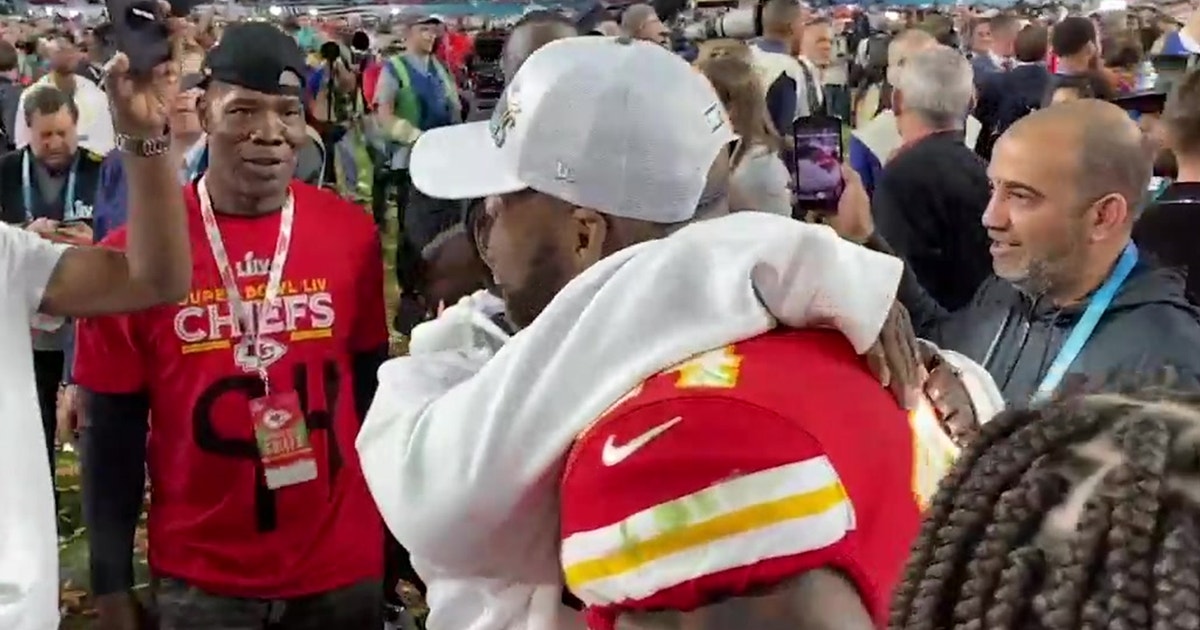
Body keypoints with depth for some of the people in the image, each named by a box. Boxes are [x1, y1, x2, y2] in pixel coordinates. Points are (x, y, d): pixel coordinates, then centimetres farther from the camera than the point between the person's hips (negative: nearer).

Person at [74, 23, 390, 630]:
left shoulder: (352, 234, -4)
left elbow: (373, 388, 5)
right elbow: (113, 432, -2)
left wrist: (394, 543, 7)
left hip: (343, 568, 1)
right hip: (199, 578, -1)